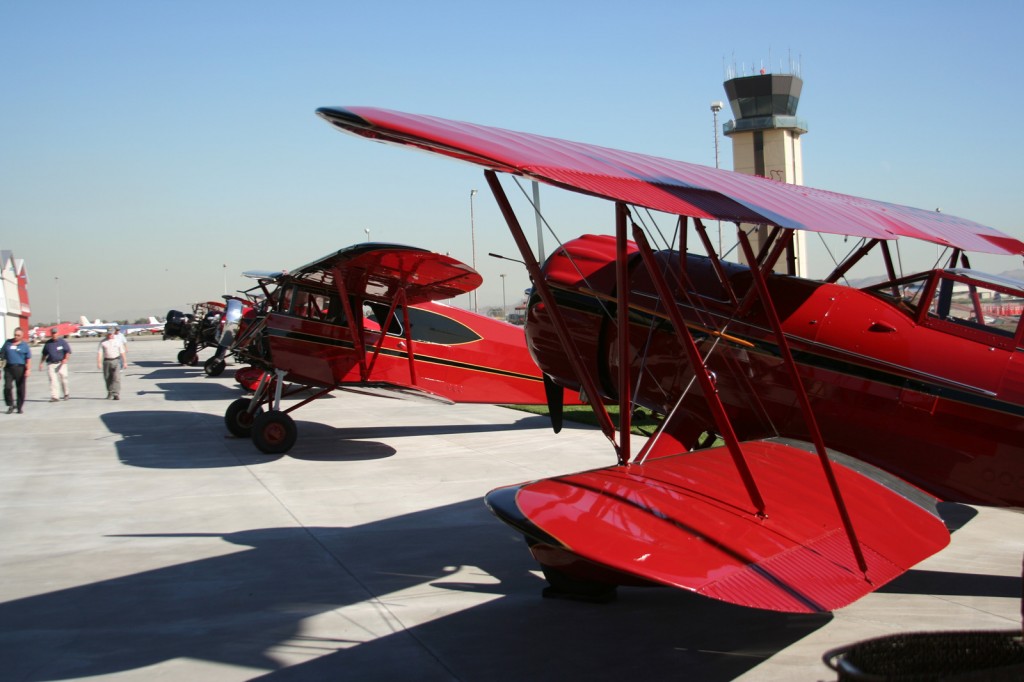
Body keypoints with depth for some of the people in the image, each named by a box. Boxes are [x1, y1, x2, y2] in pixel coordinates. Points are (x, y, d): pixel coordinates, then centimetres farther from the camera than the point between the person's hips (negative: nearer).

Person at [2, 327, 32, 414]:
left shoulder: (25, 345, 2)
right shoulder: (8, 342, 10)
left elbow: (28, 359, -1)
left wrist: (28, 369, -12)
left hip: (20, 368, -2)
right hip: (9, 368, 2)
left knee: (20, 389, 2)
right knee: (7, 387, -10)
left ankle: (19, 407, 13)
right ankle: (11, 405, 6)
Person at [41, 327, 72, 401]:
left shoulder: (62, 342, 1)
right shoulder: (48, 343, 9)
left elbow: (68, 351, 1)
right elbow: (44, 354, 19)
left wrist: (65, 359, -14)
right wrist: (41, 363, 14)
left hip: (61, 363, -2)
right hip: (51, 364, 2)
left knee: (63, 378, 1)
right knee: (53, 379, -8)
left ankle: (66, 394, 22)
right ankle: (54, 396, -11)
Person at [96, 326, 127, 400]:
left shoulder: (118, 341, 5)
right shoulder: (103, 342, 4)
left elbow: (122, 352, 8)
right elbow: (99, 353, -2)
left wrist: (125, 362, 7)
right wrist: (99, 363, -12)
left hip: (116, 361, -1)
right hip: (106, 361, 1)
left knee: (116, 378, -12)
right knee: (107, 378, 9)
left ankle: (116, 394, -15)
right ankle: (110, 393, 28)